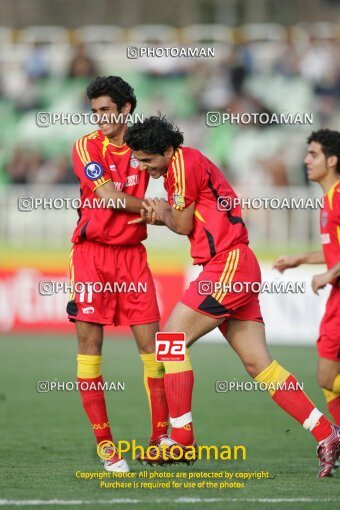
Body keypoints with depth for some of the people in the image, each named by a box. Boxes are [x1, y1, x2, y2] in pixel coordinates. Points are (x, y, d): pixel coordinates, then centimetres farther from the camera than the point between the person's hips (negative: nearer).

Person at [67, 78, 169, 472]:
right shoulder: (87, 146, -3)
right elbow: (110, 198, -13)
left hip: (132, 255, 3)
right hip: (92, 252, -3)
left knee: (151, 343, -2)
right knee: (89, 344, -5)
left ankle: (161, 436, 5)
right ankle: (104, 444, 0)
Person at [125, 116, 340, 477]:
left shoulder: (185, 163, -11)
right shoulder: (180, 164, 18)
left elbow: (183, 224, -9)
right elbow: (185, 220, 16)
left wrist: (161, 213, 11)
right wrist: (158, 215, -3)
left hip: (228, 265, -10)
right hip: (236, 267, 10)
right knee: (258, 363, 4)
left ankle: (181, 438, -5)